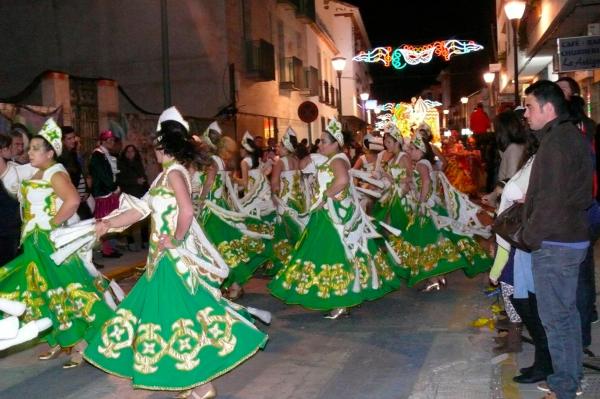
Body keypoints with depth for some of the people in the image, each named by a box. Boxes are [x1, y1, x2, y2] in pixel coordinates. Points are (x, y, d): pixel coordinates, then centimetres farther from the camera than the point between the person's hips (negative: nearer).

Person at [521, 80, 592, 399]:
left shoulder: (556, 142, -19)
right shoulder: (573, 136, 12)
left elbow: (552, 201, -23)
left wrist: (530, 236, -13)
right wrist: (532, 201, 14)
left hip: (554, 244, -10)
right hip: (572, 238, 10)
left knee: (555, 317, -1)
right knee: (567, 312, 17)